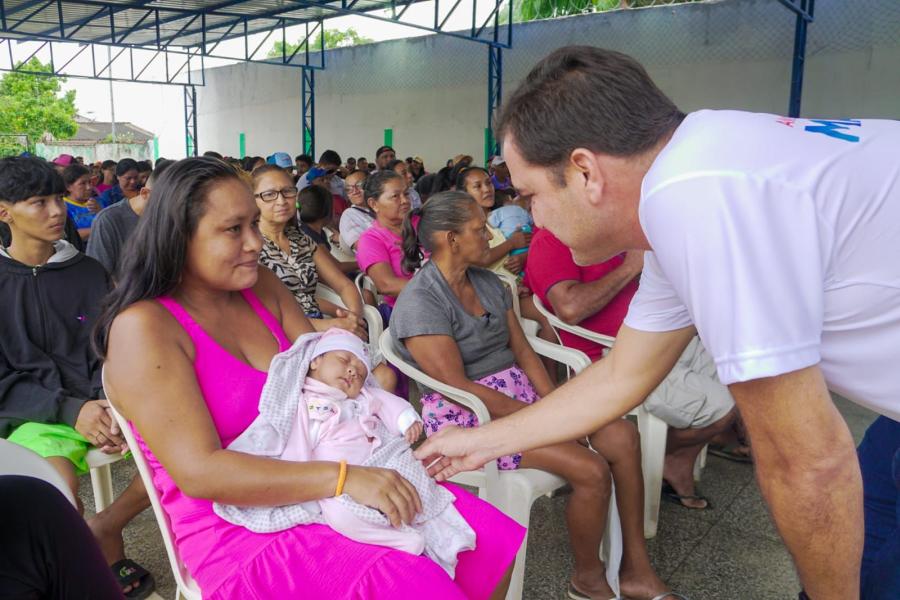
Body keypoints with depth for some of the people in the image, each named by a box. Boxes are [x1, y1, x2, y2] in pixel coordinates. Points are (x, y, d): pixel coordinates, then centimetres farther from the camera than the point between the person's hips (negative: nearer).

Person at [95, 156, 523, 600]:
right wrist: (344, 478, -28)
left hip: (318, 492, 6)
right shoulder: (142, 327, -14)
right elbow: (199, 472, -22)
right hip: (236, 532, -6)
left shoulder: (261, 288, 6)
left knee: (491, 540, -7)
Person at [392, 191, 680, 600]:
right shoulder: (419, 303, -16)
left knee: (622, 435, -9)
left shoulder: (489, 283, 10)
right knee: (591, 470, -22)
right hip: (469, 414, -8)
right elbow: (457, 385, -20)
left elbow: (522, 349, 8)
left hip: (520, 390, 8)